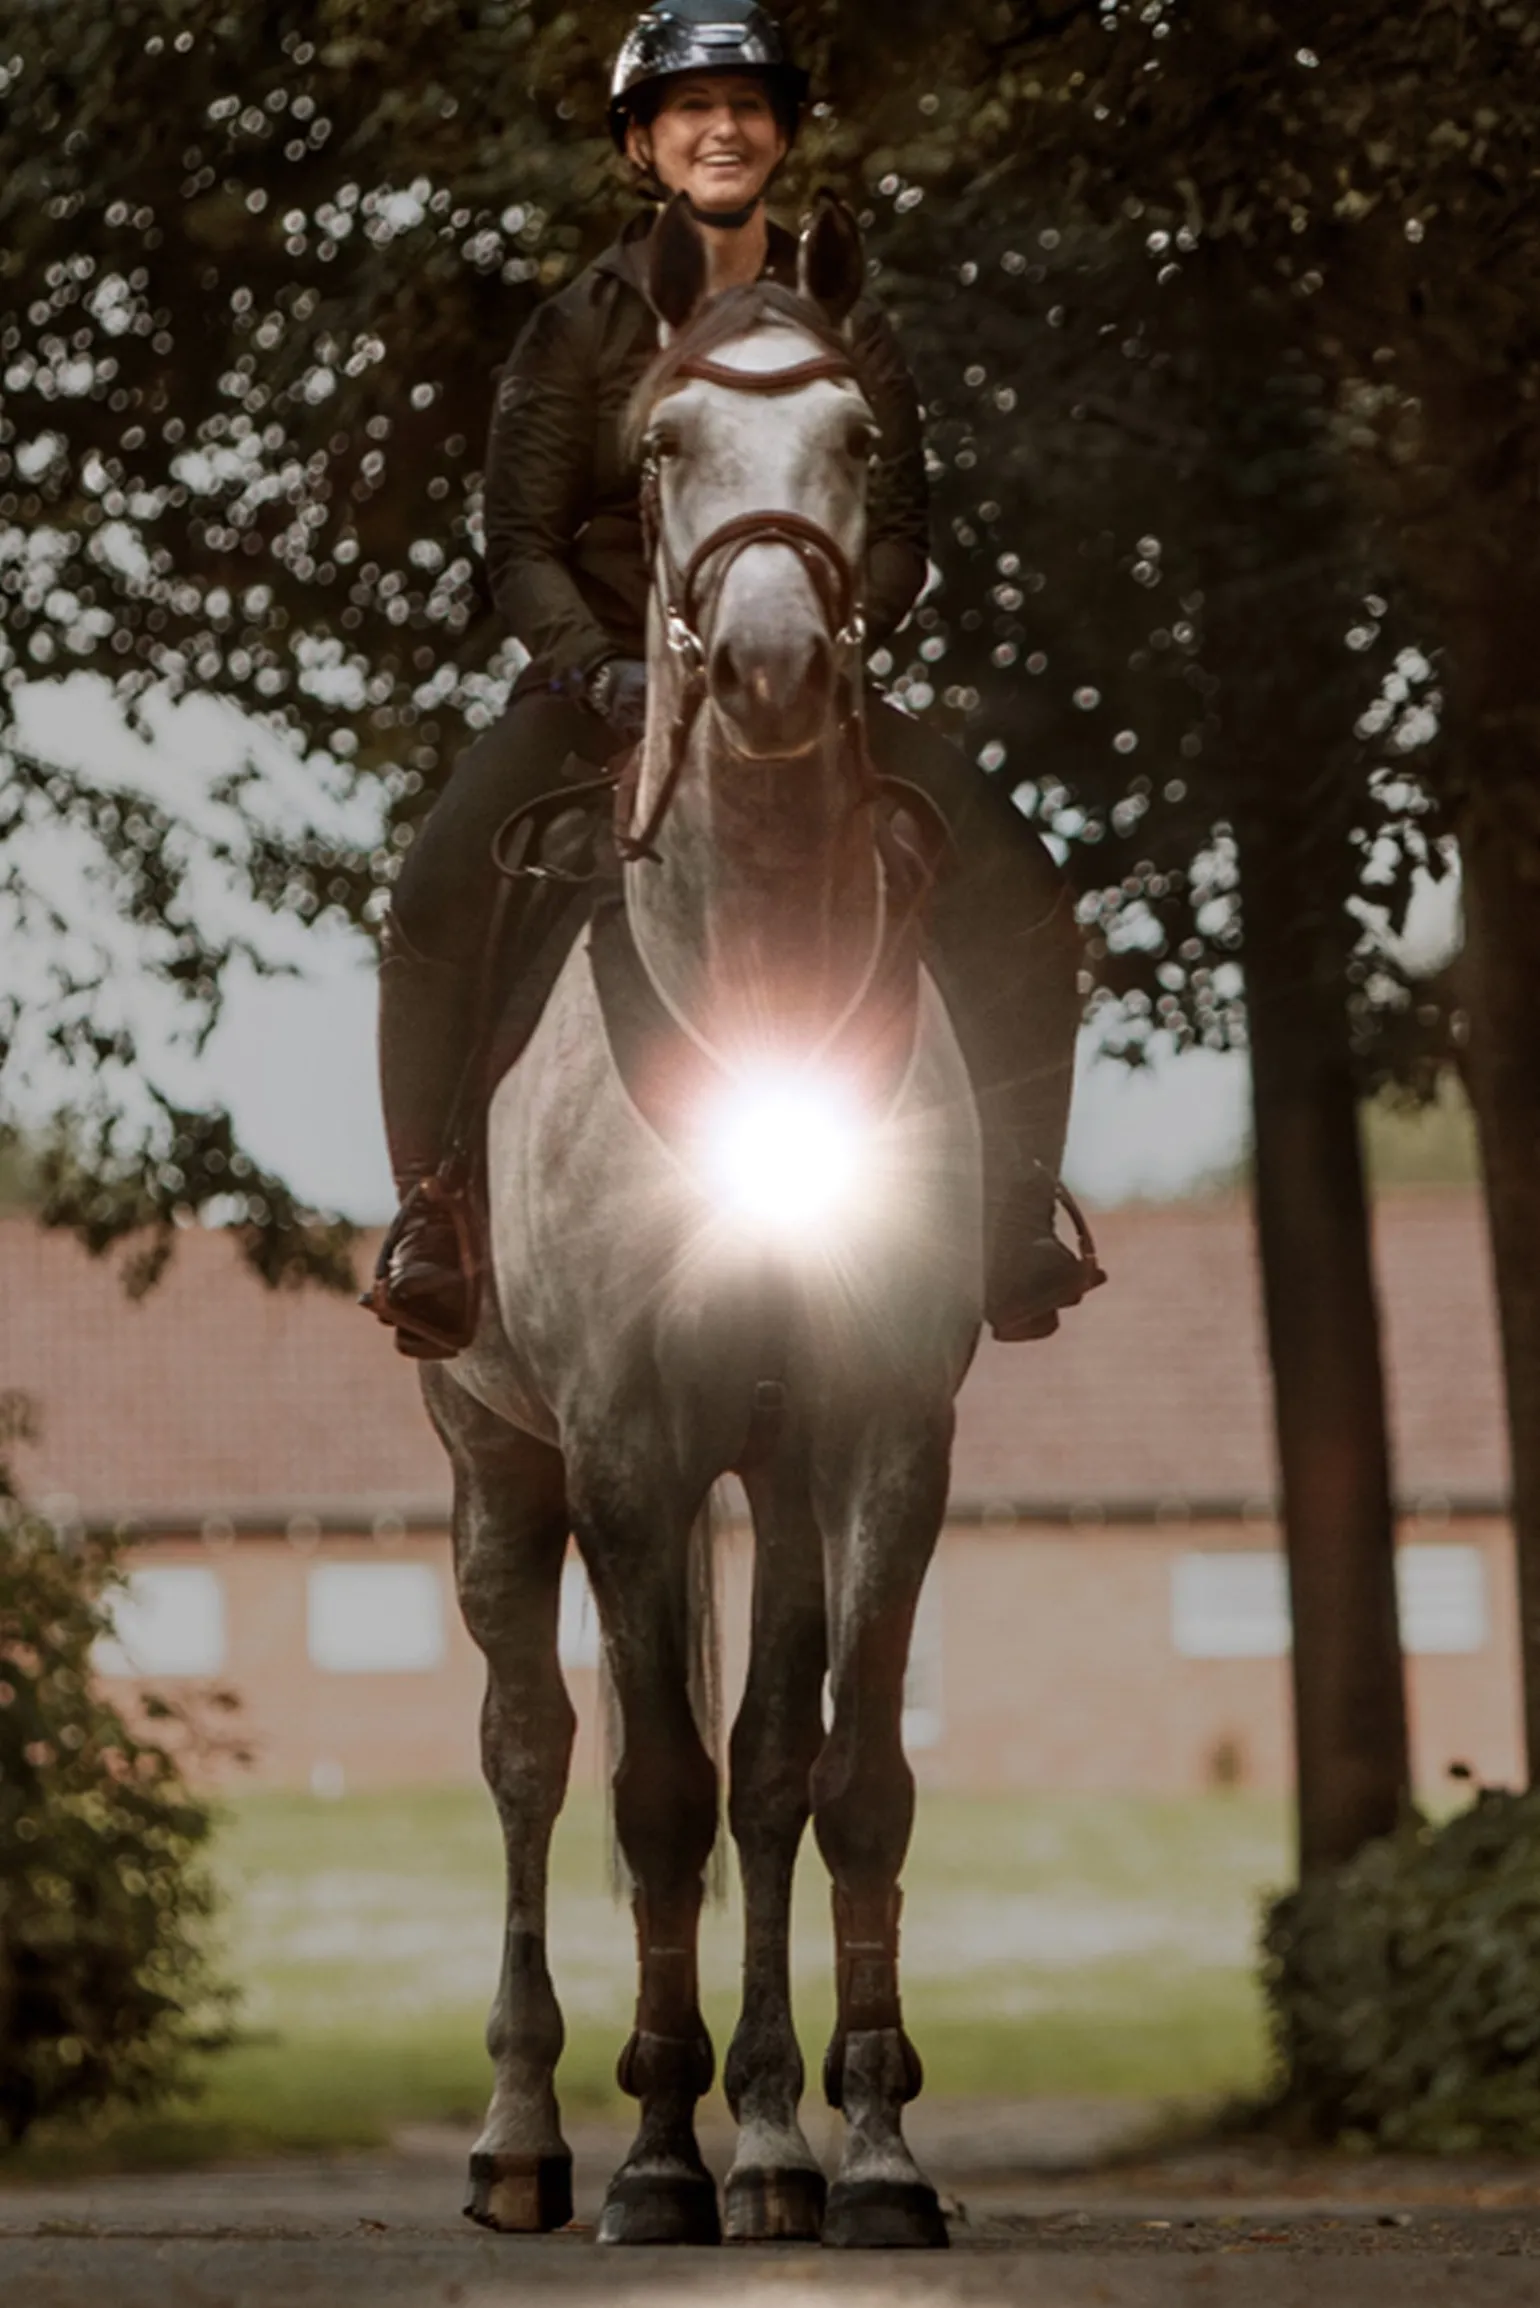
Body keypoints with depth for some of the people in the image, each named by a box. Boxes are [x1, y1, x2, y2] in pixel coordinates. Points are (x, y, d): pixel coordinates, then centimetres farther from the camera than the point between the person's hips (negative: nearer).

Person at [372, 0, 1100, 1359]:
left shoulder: (847, 330, 8)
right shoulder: (579, 331, 2)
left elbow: (897, 530, 3)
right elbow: (521, 541, -2)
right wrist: (598, 667, -21)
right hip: (606, 679, -1)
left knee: (1018, 892, -20)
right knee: (437, 903, -27)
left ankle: (1017, 1217, -9)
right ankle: (429, 1216, -15)